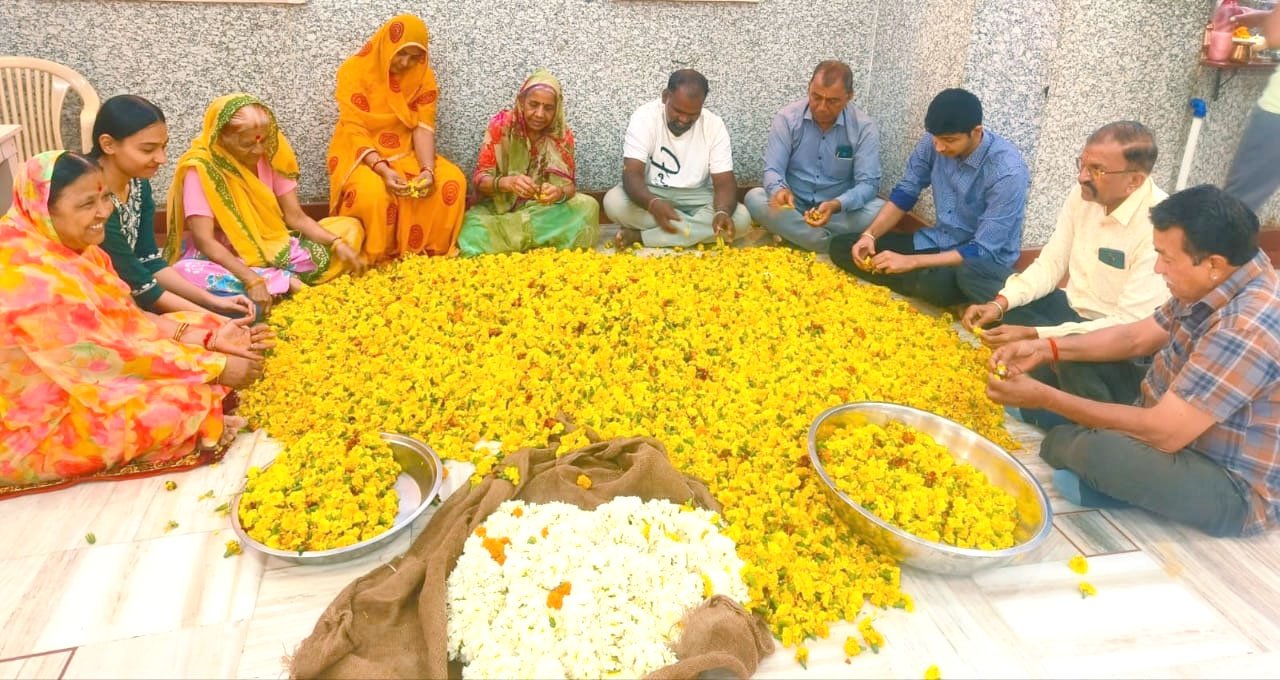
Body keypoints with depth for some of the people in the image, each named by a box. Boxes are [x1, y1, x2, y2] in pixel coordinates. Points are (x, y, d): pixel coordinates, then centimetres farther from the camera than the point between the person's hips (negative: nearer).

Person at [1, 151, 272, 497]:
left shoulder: (69, 246, -2)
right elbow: (110, 356, -26)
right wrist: (217, 367, -21)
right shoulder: (30, 276, -30)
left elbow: (126, 320, 1)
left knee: (203, 328, 4)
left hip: (81, 377, 9)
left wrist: (210, 338, -11)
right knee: (185, 399, -24)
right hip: (38, 426, -9)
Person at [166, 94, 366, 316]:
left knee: (350, 228, -6)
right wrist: (251, 280, -38)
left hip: (270, 248, 5)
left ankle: (270, 279, -19)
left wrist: (337, 243, -21)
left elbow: (295, 217, -5)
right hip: (222, 256, -4)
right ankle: (283, 280, -25)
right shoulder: (200, 169, -21)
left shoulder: (271, 154, -7)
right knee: (184, 273, -40)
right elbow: (204, 240, -26)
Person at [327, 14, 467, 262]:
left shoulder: (423, 76, 0)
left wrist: (428, 169, -26)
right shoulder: (355, 70, -12)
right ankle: (369, 258, -12)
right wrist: (382, 168, -32)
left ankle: (430, 250, -6)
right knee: (371, 191, -36)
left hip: (406, 153, 4)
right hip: (360, 154, -4)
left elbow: (423, 127, -8)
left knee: (452, 180, -21)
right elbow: (354, 130, -17)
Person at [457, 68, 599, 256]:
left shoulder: (563, 134, -4)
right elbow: (479, 179, -14)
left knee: (588, 206, -25)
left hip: (545, 211, 2)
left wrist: (559, 192, -32)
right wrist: (507, 182, -36)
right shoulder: (501, 125, -10)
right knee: (474, 231, -34)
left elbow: (570, 185, -6)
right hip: (500, 209, -2)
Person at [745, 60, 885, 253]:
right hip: (793, 207, 1)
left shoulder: (865, 127, -10)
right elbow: (773, 170, -11)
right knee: (754, 198, -29)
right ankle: (835, 247, -24)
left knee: (879, 211, -28)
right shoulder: (787, 118, -8)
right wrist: (779, 190, -37)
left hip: (839, 210, -1)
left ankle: (790, 233, -22)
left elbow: (868, 183, -16)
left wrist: (836, 205, -37)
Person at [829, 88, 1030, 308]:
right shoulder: (933, 142, -10)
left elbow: (983, 251, -26)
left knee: (936, 283, -42)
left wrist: (910, 262, -30)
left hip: (982, 261, -6)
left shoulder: (1008, 172, -27)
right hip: (938, 242, 7)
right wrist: (869, 235, -13)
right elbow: (905, 193, 4)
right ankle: (924, 284, -11)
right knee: (841, 246, -4)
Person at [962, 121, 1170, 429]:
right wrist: (998, 304, -18)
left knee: (1071, 357, -36)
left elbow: (1132, 325, -30)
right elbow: (1050, 264, 1)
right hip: (1075, 311, 8)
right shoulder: (1083, 194, -7)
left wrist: (1033, 335, -36)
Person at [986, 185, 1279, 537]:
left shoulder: (1248, 327, -33)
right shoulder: (1219, 284, -4)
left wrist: (1045, 398, -27)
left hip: (1236, 488, -9)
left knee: (1094, 449, -30)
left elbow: (1164, 433, -31)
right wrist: (1046, 348, -4)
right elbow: (1137, 336, 9)